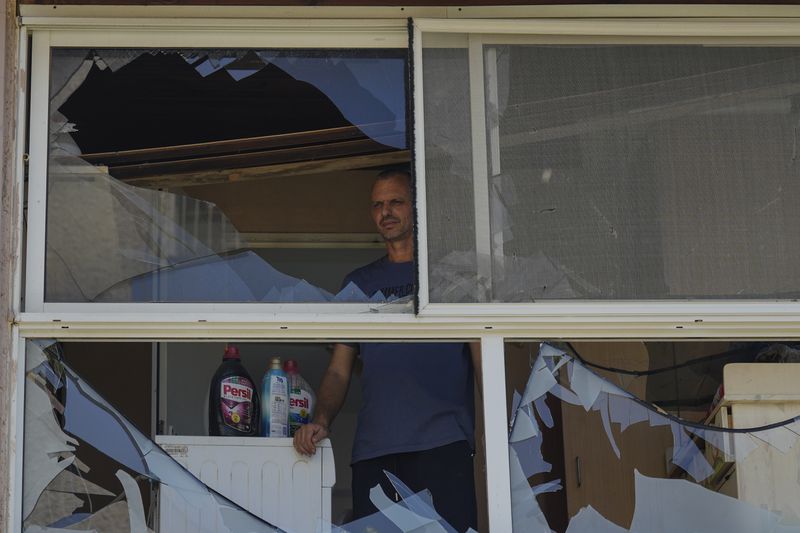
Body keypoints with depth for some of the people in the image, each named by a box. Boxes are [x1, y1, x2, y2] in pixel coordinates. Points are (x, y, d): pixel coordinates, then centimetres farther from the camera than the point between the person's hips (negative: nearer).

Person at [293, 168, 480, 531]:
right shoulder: (359, 283, 22)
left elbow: (482, 358, 6)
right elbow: (339, 371, 20)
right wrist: (321, 421, 0)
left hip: (442, 445, -3)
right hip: (372, 448, 3)